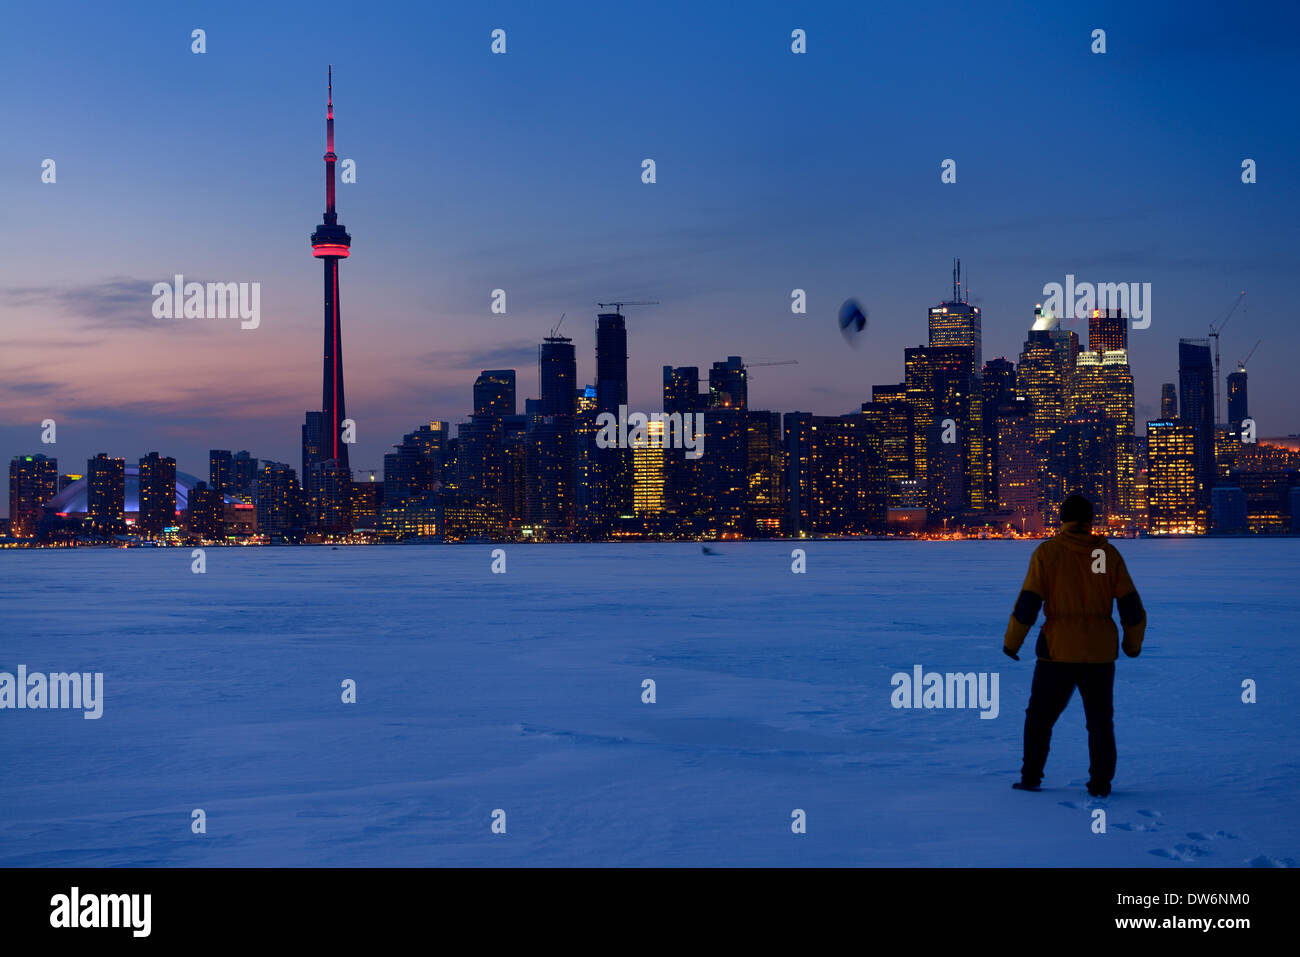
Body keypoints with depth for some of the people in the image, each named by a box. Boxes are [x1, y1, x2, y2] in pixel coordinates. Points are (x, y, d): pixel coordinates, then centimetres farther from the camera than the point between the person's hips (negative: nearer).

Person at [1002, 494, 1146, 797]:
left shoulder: (1047, 552, -6)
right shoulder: (1108, 553, 1)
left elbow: (1028, 602, -8)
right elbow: (1130, 605, 2)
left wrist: (1012, 642, 2)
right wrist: (1133, 643, 17)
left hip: (1058, 651, -2)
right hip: (1100, 654, 2)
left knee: (1040, 716, 13)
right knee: (1100, 720, 13)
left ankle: (1031, 777, 15)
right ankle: (1100, 782, 10)